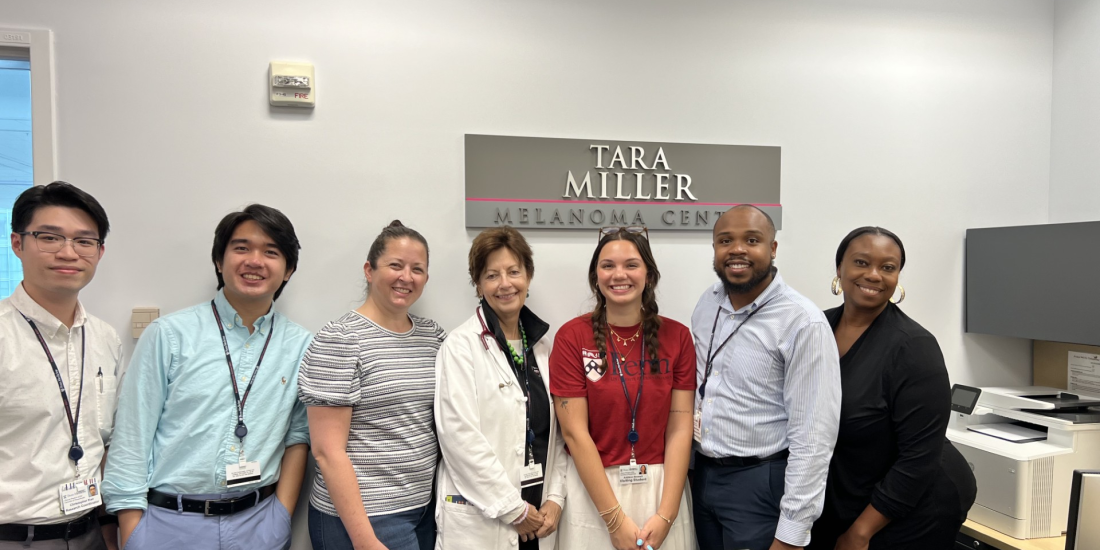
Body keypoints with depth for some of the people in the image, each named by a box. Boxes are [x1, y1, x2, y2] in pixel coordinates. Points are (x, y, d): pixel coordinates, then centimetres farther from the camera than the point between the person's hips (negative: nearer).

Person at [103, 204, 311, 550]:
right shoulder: (168, 336, -5)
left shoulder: (300, 347, 0)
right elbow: (132, 438, -3)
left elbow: (297, 437, 4)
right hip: (169, 522, -1)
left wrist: (281, 519, -2)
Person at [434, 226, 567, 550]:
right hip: (479, 519, -5)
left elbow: (556, 430, 7)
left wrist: (555, 498, -3)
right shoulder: (462, 347, -11)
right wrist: (514, 510, -14)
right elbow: (460, 437, -17)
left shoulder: (543, 344, 5)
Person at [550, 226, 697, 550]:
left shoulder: (677, 336, -2)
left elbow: (680, 429, -4)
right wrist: (615, 518, -13)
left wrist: (665, 515, -11)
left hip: (661, 487, 2)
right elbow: (575, 432, -11)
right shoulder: (572, 337, -9)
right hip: (591, 489, -1)